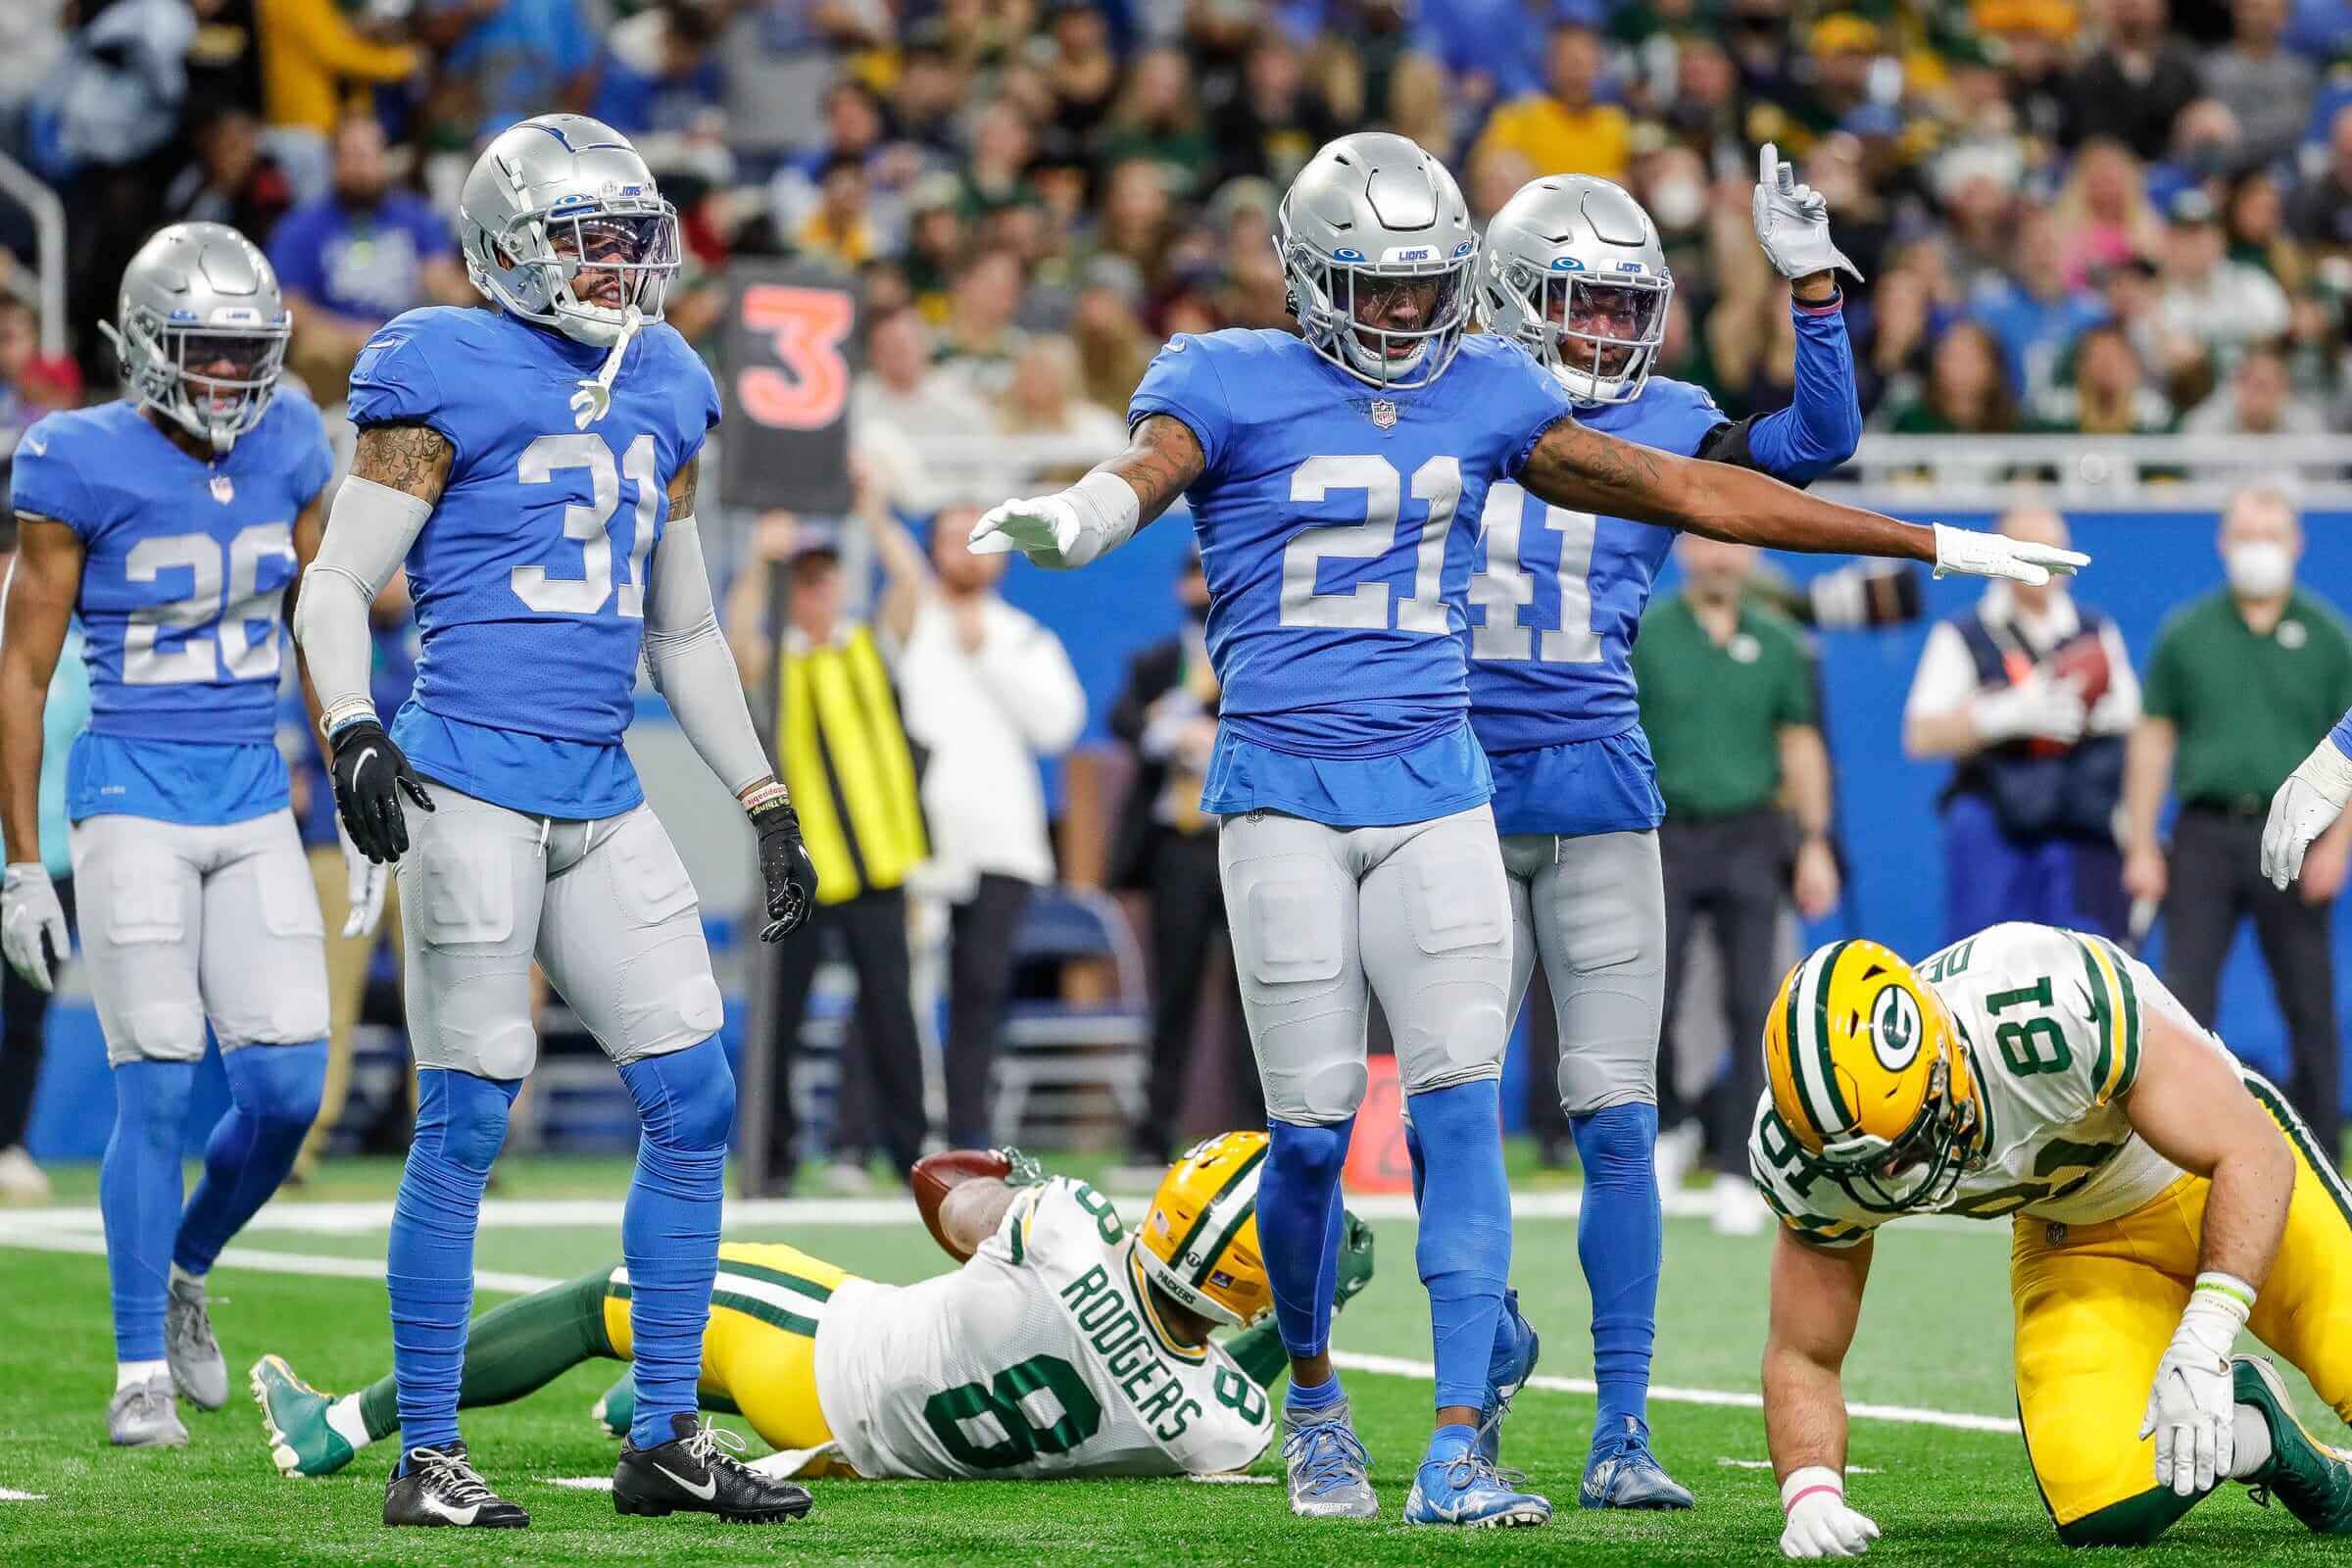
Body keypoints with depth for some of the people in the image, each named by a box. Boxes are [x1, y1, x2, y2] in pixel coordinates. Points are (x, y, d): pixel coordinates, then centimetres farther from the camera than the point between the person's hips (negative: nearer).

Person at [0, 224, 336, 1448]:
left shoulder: (286, 448, 3)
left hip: (254, 806, 5)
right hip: (134, 805, -4)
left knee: (286, 1091, -1)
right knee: (159, 1088, -7)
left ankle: (184, 1270, 27)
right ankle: (141, 1371, 5)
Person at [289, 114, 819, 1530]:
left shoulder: (661, 394, 15)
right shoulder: (450, 381, -4)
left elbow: (685, 631, 23)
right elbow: (337, 584, -6)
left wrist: (767, 805, 22)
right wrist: (352, 730, -23)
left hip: (602, 798, 7)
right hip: (472, 779, -7)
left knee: (697, 1103, 3)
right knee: (467, 1120, -6)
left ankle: (665, 1440, 11)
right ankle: (428, 1457, 2)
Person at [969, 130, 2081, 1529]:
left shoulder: (1483, 395, 10)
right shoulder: (1232, 387, -1)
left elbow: (1686, 490, 14)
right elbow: (1146, 468, -22)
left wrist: (1932, 545, 15)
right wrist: (1070, 517, -49)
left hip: (1436, 785, 3)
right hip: (1285, 790, -3)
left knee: (1462, 1111, -7)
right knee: (1313, 1131, -2)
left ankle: (1457, 1453, -7)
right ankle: (1313, 1400, 23)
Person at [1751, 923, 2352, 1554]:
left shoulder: (2054, 1011, -39)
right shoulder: (1805, 1149, -24)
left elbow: (2253, 1155, -31)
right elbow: (1802, 1357, -10)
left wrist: (2201, 1349, -41)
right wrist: (1810, 1494, -29)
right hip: (2073, 1237, 3)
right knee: (2106, 1508, -18)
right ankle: (2248, 1422, 13)